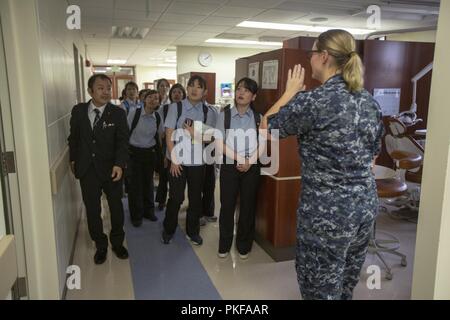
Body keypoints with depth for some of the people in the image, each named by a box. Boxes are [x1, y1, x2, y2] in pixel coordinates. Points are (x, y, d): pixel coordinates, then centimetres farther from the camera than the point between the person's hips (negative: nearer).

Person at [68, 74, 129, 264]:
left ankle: (117, 242, 34)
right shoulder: (78, 111, -1)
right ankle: (100, 245, 31)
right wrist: (73, 159, 11)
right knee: (92, 210, 11)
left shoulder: (118, 113, -8)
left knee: (116, 208, 12)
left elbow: (122, 141, -14)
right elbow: (73, 137, 11)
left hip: (111, 169, -2)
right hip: (87, 170, 2)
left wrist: (119, 164, -27)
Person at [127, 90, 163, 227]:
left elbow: (159, 136, 12)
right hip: (134, 152, -3)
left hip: (151, 153, 3)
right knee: (135, 183, 3)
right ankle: (136, 215, 21)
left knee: (148, 181, 12)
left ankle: (148, 211, 31)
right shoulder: (134, 113, -11)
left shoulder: (158, 117, -1)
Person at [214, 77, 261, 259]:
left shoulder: (258, 117, 3)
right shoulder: (224, 115, -1)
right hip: (230, 165, -1)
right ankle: (224, 245, 22)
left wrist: (249, 161, -13)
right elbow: (219, 144, -6)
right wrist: (239, 158, -13)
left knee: (248, 206, 8)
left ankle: (244, 246, 25)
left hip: (252, 167, 1)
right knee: (227, 205, 5)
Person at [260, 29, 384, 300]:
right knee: (346, 285, 22)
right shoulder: (370, 101, 6)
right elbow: (372, 156, 14)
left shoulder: (314, 100, -17)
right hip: (366, 206, 7)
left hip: (327, 212, -7)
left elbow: (267, 127, -4)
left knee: (322, 289, 10)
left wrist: (291, 92, 7)